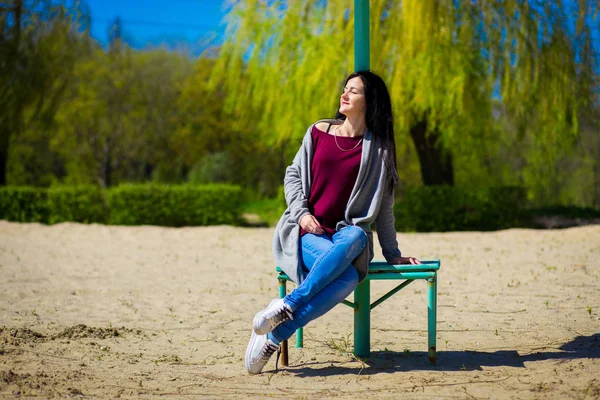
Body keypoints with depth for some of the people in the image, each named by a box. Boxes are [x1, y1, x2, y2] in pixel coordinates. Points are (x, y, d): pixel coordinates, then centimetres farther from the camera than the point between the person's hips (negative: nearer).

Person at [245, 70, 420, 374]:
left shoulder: (378, 148, 7)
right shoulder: (319, 132, 9)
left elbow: (383, 206, 12)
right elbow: (292, 175, 13)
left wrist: (393, 255, 11)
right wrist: (302, 213, -5)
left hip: (345, 233, 1)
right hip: (303, 233, -1)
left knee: (355, 237, -39)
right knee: (347, 276, -34)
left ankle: (283, 315, -37)